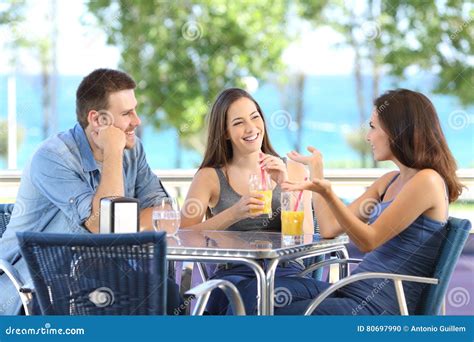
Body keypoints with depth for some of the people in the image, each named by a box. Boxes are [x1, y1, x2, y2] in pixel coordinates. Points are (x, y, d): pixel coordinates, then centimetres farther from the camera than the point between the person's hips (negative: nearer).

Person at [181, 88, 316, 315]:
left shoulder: (293, 172, 15)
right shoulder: (210, 177, 9)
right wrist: (234, 214, -18)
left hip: (286, 271, 2)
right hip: (233, 273, -2)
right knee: (253, 300, -37)